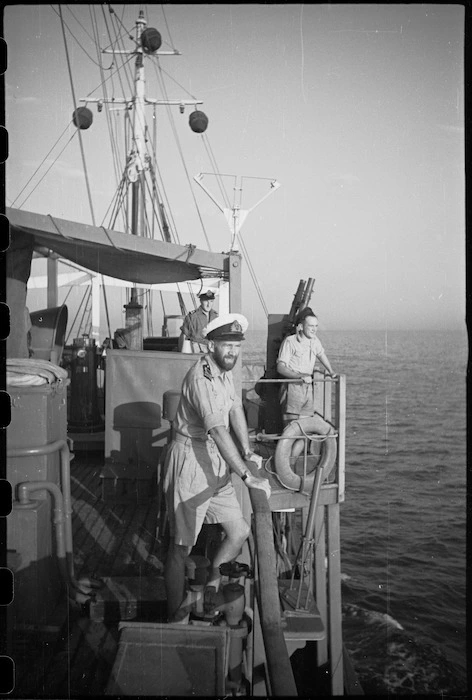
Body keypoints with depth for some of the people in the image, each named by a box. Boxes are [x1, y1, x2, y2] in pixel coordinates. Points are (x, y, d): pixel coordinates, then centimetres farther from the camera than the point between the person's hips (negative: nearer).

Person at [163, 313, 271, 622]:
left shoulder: (225, 371, 7)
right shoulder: (201, 378, -24)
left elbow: (236, 409, 16)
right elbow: (219, 431, -32)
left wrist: (248, 452, 6)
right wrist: (247, 476, -36)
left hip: (216, 465, 9)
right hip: (190, 462, -9)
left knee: (240, 532, 10)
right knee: (182, 546, 0)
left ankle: (209, 589, 30)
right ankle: (176, 619, 12)